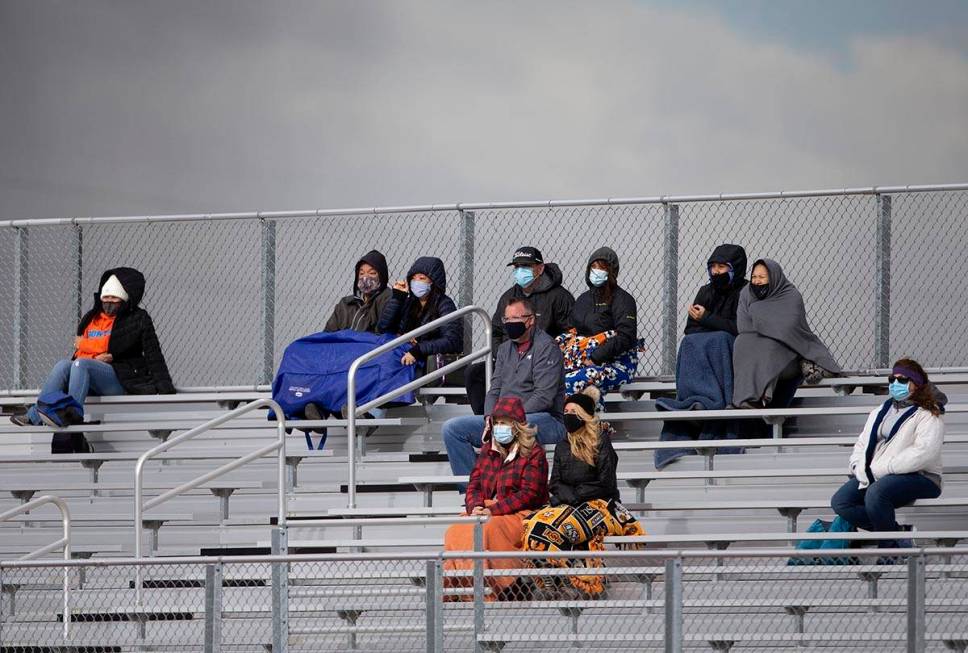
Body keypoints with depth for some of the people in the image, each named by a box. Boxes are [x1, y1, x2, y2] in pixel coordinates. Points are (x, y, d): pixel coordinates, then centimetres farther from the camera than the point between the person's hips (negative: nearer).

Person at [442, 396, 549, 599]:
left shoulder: (533, 453, -1)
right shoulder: (488, 449, 19)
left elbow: (528, 494, -10)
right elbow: (474, 483, 15)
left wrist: (493, 510, -17)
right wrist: (475, 506, -9)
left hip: (519, 514, -6)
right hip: (485, 511, 6)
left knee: (488, 530, -36)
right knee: (456, 532, -25)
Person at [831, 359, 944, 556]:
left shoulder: (928, 416, -2)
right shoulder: (879, 412, 23)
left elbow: (923, 453, -17)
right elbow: (862, 444, 20)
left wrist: (878, 470, -19)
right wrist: (861, 469, -4)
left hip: (918, 477, -8)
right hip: (873, 477, 8)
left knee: (876, 493, -36)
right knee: (839, 501, -16)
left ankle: (890, 545, -18)